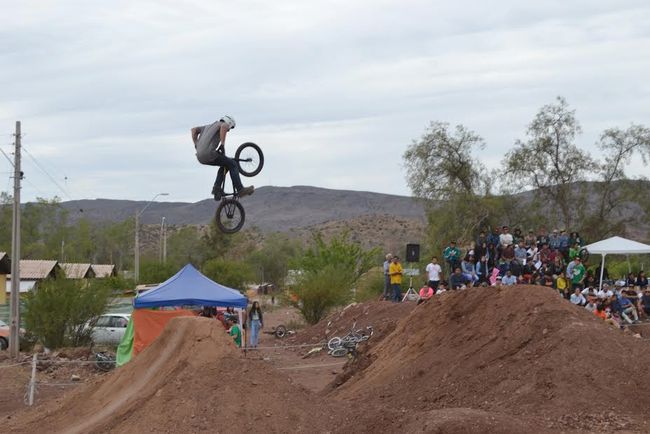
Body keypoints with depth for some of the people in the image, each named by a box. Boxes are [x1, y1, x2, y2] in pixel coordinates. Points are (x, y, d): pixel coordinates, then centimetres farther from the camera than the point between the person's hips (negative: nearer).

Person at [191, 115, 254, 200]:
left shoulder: (208, 126, 30)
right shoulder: (223, 124, 6)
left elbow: (194, 130, 26)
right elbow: (224, 126, -21)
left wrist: (196, 145, 20)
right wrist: (222, 144, -21)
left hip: (200, 157, 8)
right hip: (209, 154, -8)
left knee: (224, 165, 26)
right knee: (233, 164, 3)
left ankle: (217, 188, 16)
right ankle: (240, 189, -2)